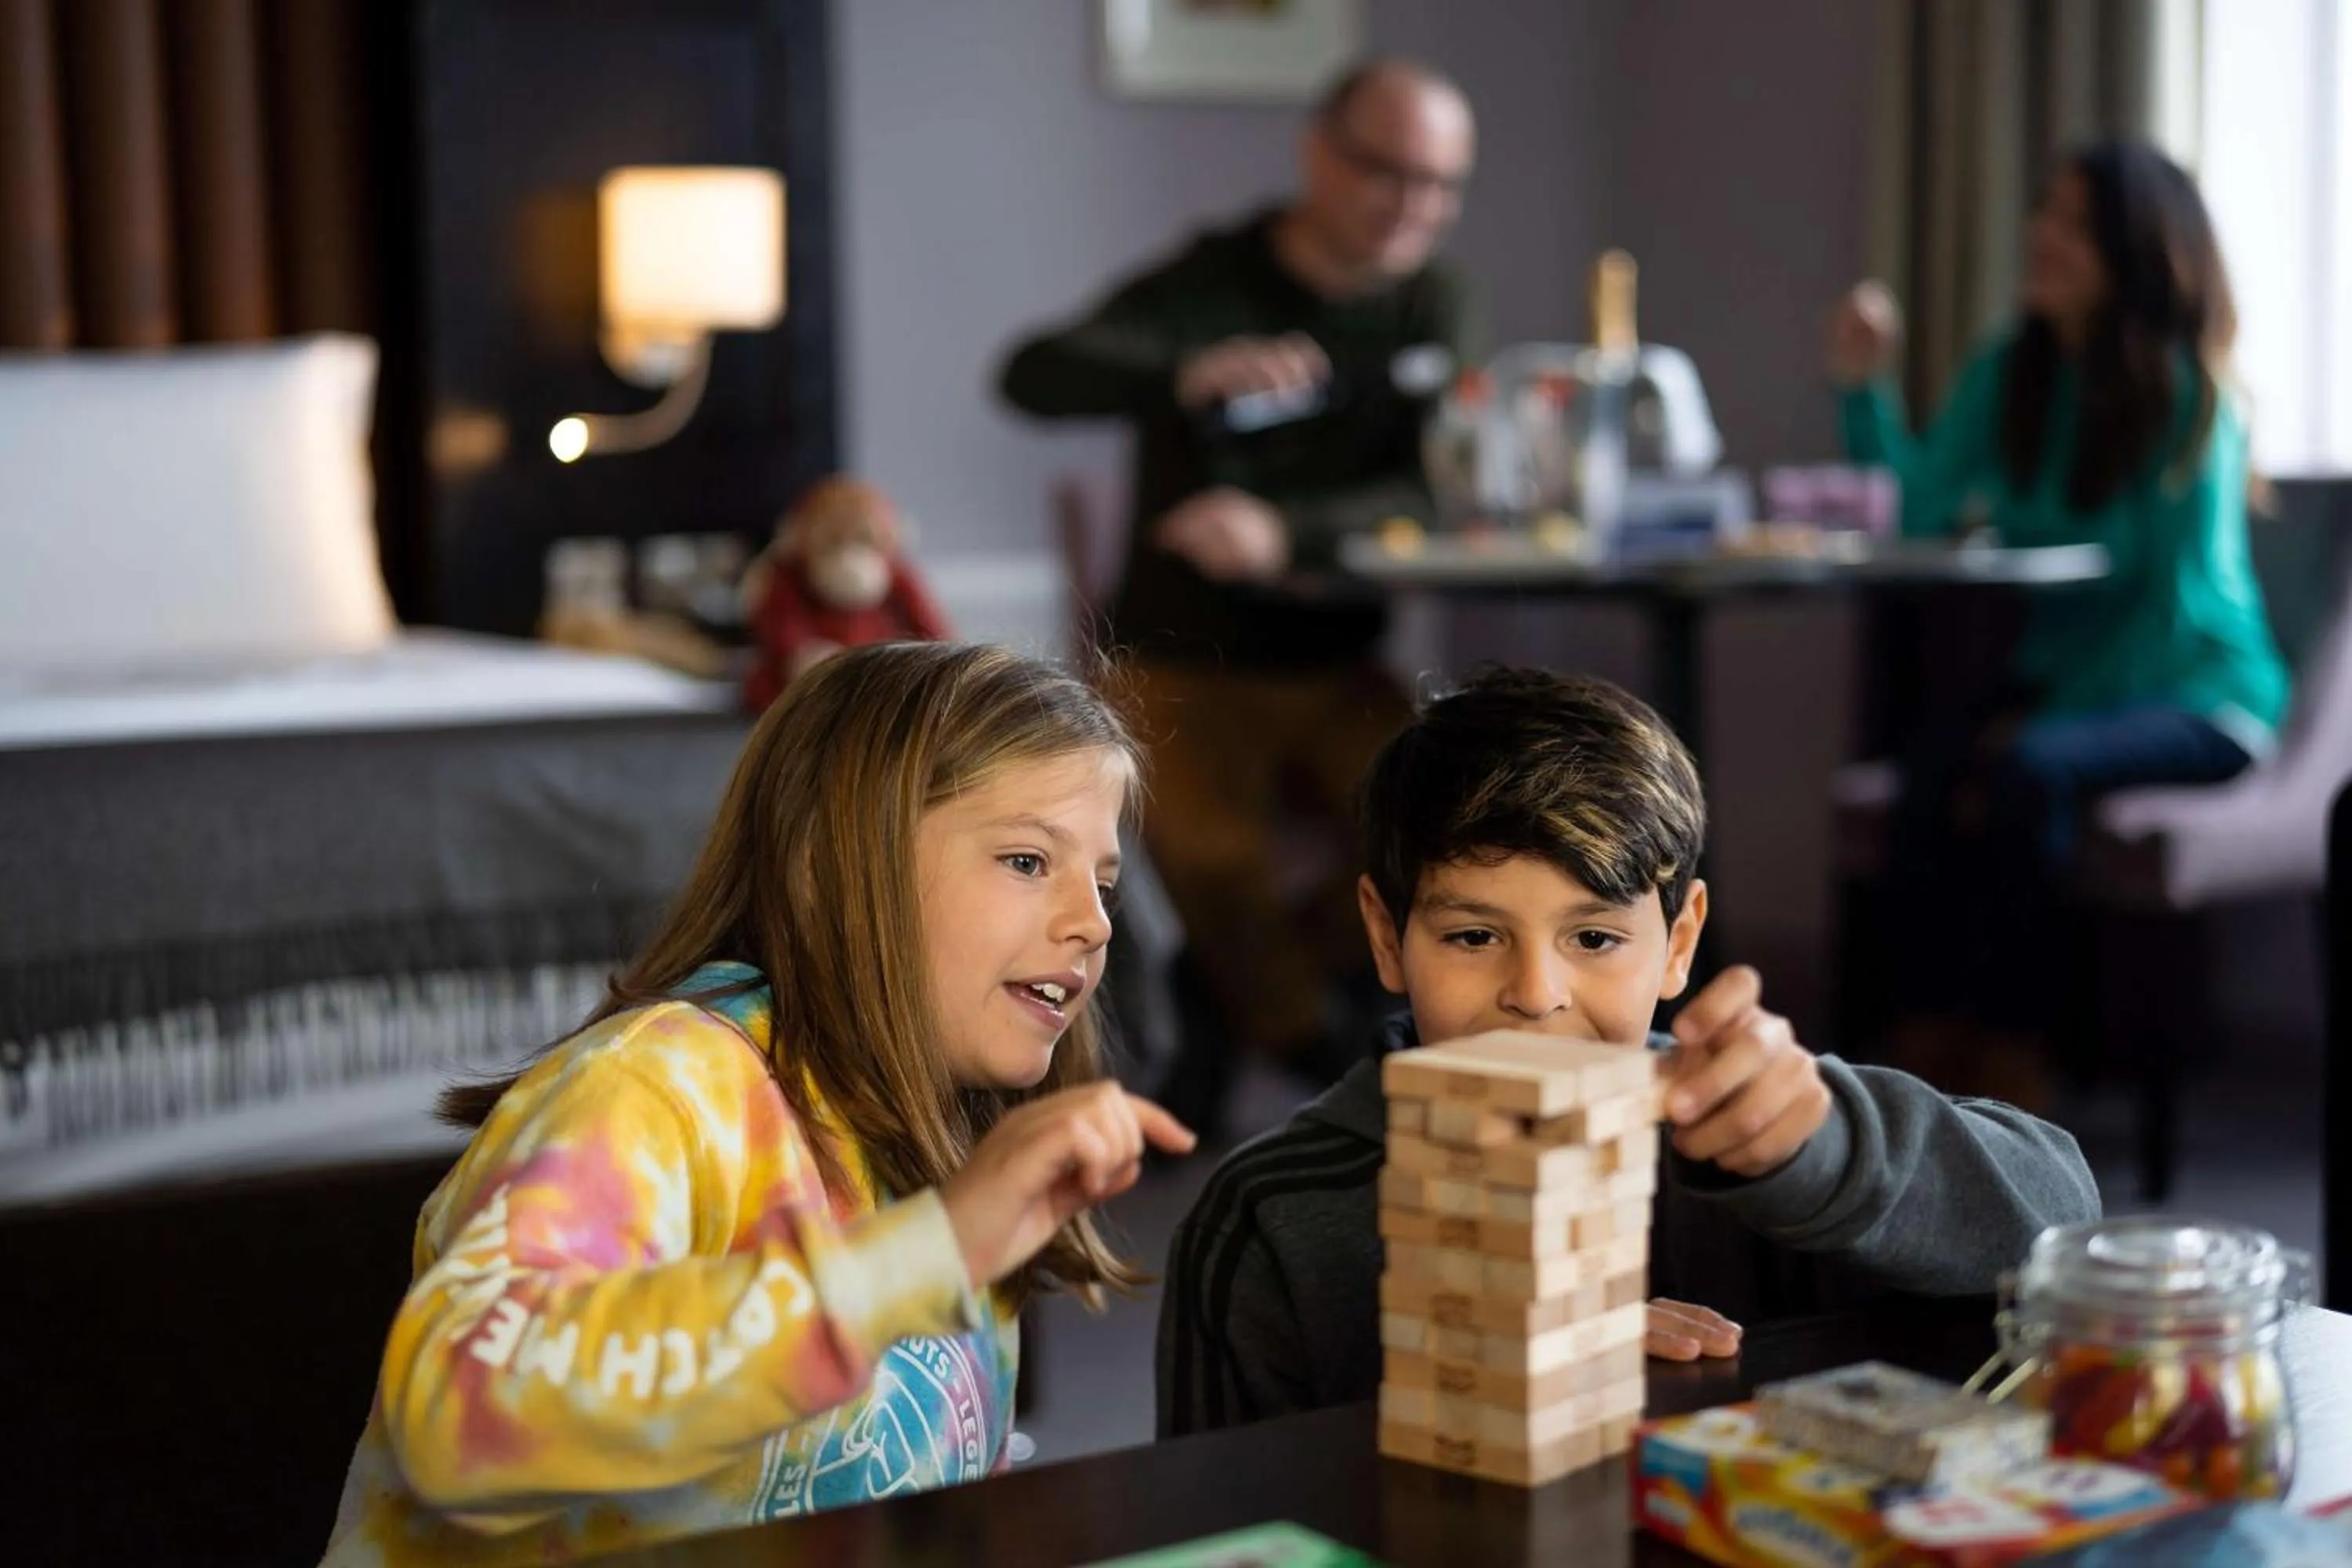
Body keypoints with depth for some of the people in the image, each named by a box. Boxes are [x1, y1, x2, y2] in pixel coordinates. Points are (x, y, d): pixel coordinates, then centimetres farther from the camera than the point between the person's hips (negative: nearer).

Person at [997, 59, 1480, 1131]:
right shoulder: (1205, 288, -7)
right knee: (1213, 856, -31)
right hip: (1188, 668, -4)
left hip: (1338, 670, 4)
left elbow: (1429, 496, -10)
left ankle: (1229, 1003, 6)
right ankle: (1312, 1047, 2)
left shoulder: (1431, 304, 5)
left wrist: (1285, 531, -30)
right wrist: (1187, 375, -45)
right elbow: (1034, 375, -25)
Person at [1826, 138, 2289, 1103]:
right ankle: (1923, 1063, -29)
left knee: (2031, 770, -34)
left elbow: (2182, 603, -13)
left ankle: (2009, 1073, -28)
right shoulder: (2010, 373, 6)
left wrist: (2045, 718, -18)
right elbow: (1917, 505, -1)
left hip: (2197, 692, -4)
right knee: (1935, 767, -28)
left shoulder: (2188, 398, -11)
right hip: (2065, 682, 4)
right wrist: (1864, 387, -13)